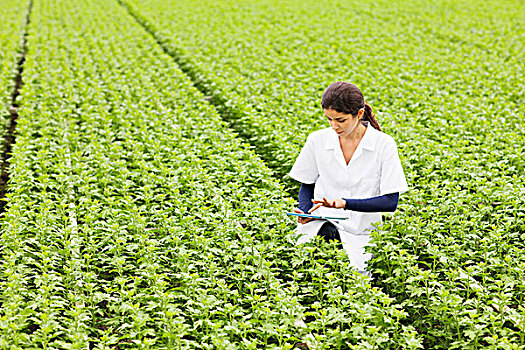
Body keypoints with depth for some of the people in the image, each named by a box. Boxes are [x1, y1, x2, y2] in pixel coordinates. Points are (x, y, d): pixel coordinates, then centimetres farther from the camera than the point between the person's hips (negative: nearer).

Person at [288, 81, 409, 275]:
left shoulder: (384, 144, -5)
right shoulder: (317, 141, 3)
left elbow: (391, 201, -7)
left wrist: (345, 203, -19)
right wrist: (306, 212, -6)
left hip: (363, 233, -1)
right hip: (324, 224, 1)